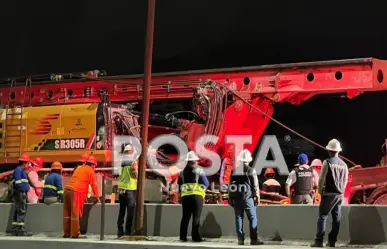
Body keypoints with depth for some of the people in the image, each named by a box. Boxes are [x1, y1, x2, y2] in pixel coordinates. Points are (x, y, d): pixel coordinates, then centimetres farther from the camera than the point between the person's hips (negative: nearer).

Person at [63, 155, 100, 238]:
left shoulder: (79, 168, 26)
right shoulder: (90, 171, 4)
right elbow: (94, 185, 2)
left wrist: (84, 195, 38)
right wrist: (97, 197, 11)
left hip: (67, 189, 7)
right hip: (76, 192, -7)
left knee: (67, 213, 9)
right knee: (75, 214, -5)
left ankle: (66, 233, 13)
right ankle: (75, 234, -4)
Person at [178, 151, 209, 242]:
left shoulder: (182, 172, 11)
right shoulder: (199, 171, -3)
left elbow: (179, 185, 12)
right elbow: (206, 183, -3)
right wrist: (202, 189, 14)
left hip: (185, 196, 4)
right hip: (197, 196, -4)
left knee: (185, 217, 8)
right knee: (196, 217, -3)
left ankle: (183, 237, 6)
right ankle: (195, 236, -7)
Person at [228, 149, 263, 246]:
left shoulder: (234, 170, 6)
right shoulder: (251, 171, -5)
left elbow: (230, 185, 8)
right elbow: (255, 185, -6)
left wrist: (230, 198, 14)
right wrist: (257, 197, 2)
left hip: (236, 198, 3)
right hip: (248, 197, -3)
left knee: (238, 218, 7)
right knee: (253, 218, 3)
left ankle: (240, 239, 6)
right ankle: (254, 239, -2)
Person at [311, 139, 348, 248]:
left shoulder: (327, 162, -10)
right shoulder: (344, 164, 7)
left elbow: (322, 178, -10)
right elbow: (345, 181, 12)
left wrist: (320, 191, 2)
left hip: (329, 194, -5)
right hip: (340, 195, 5)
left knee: (322, 216, -3)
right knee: (336, 218, 8)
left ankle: (319, 241, -9)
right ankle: (332, 241, 9)